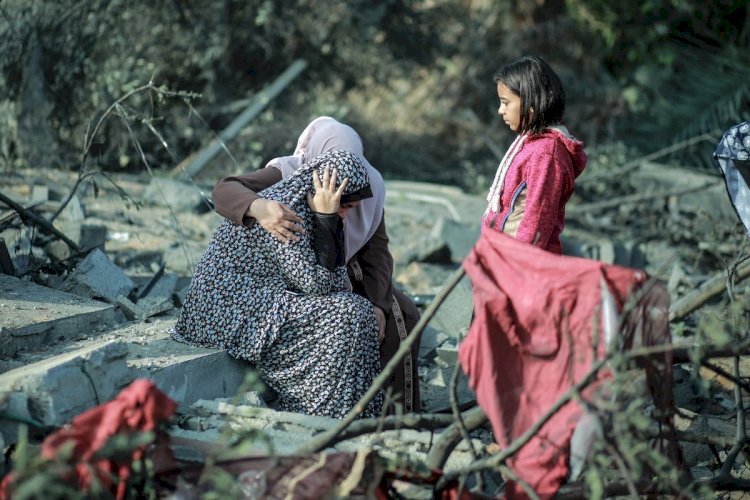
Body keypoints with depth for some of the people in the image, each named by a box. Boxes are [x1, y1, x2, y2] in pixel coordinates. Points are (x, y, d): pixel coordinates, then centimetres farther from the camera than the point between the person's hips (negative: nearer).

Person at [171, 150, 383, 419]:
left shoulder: (296, 202, 9)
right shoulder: (285, 211, -20)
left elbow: (335, 281, 5)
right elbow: (315, 283, -22)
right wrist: (326, 217, -20)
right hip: (233, 313, -10)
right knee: (347, 315, -18)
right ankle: (328, 418, -9)